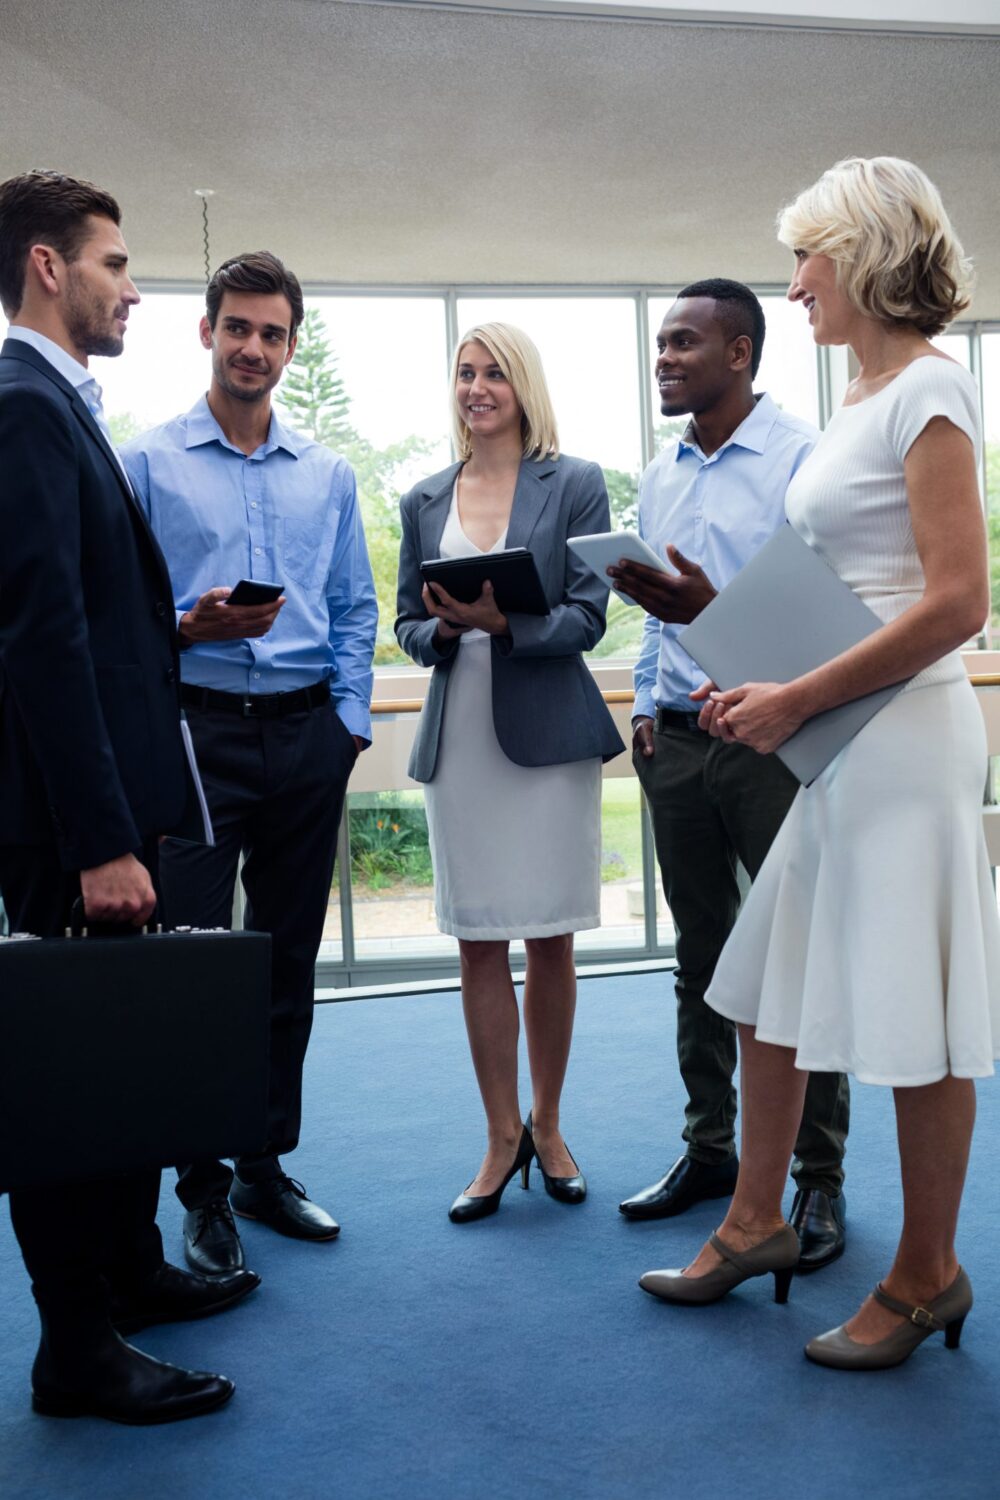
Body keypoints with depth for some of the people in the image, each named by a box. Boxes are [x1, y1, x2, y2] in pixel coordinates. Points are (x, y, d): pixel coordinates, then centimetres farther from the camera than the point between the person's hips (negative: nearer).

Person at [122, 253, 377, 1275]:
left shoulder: (327, 475, 13)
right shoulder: (148, 463, 3)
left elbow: (354, 609, 14)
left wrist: (350, 718, 4)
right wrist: (189, 628, -18)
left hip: (308, 735, 4)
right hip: (197, 730, -4)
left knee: (289, 961, 9)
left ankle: (266, 1165, 21)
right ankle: (203, 1190, 7)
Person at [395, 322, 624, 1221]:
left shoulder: (575, 486, 2)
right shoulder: (425, 501, 12)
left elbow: (588, 617, -5)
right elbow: (409, 624, 12)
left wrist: (504, 622, -22)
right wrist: (444, 628, -11)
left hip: (549, 732, -2)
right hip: (459, 736, 3)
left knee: (550, 942, 5)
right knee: (478, 943, 5)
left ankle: (547, 1128, 21)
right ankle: (502, 1136, 17)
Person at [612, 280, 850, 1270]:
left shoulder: (802, 458, -7)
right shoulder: (660, 474, 14)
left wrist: (717, 613, -26)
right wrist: (648, 704, 9)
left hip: (769, 736, -6)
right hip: (674, 742, 7)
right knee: (700, 954, 14)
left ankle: (818, 1178, 12)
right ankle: (709, 1147, 27)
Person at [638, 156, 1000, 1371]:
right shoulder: (860, 398, 16)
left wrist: (798, 698, -18)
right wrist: (766, 687, 8)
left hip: (901, 734, -9)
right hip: (831, 735, 9)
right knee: (768, 984, 14)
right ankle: (755, 1223, 29)